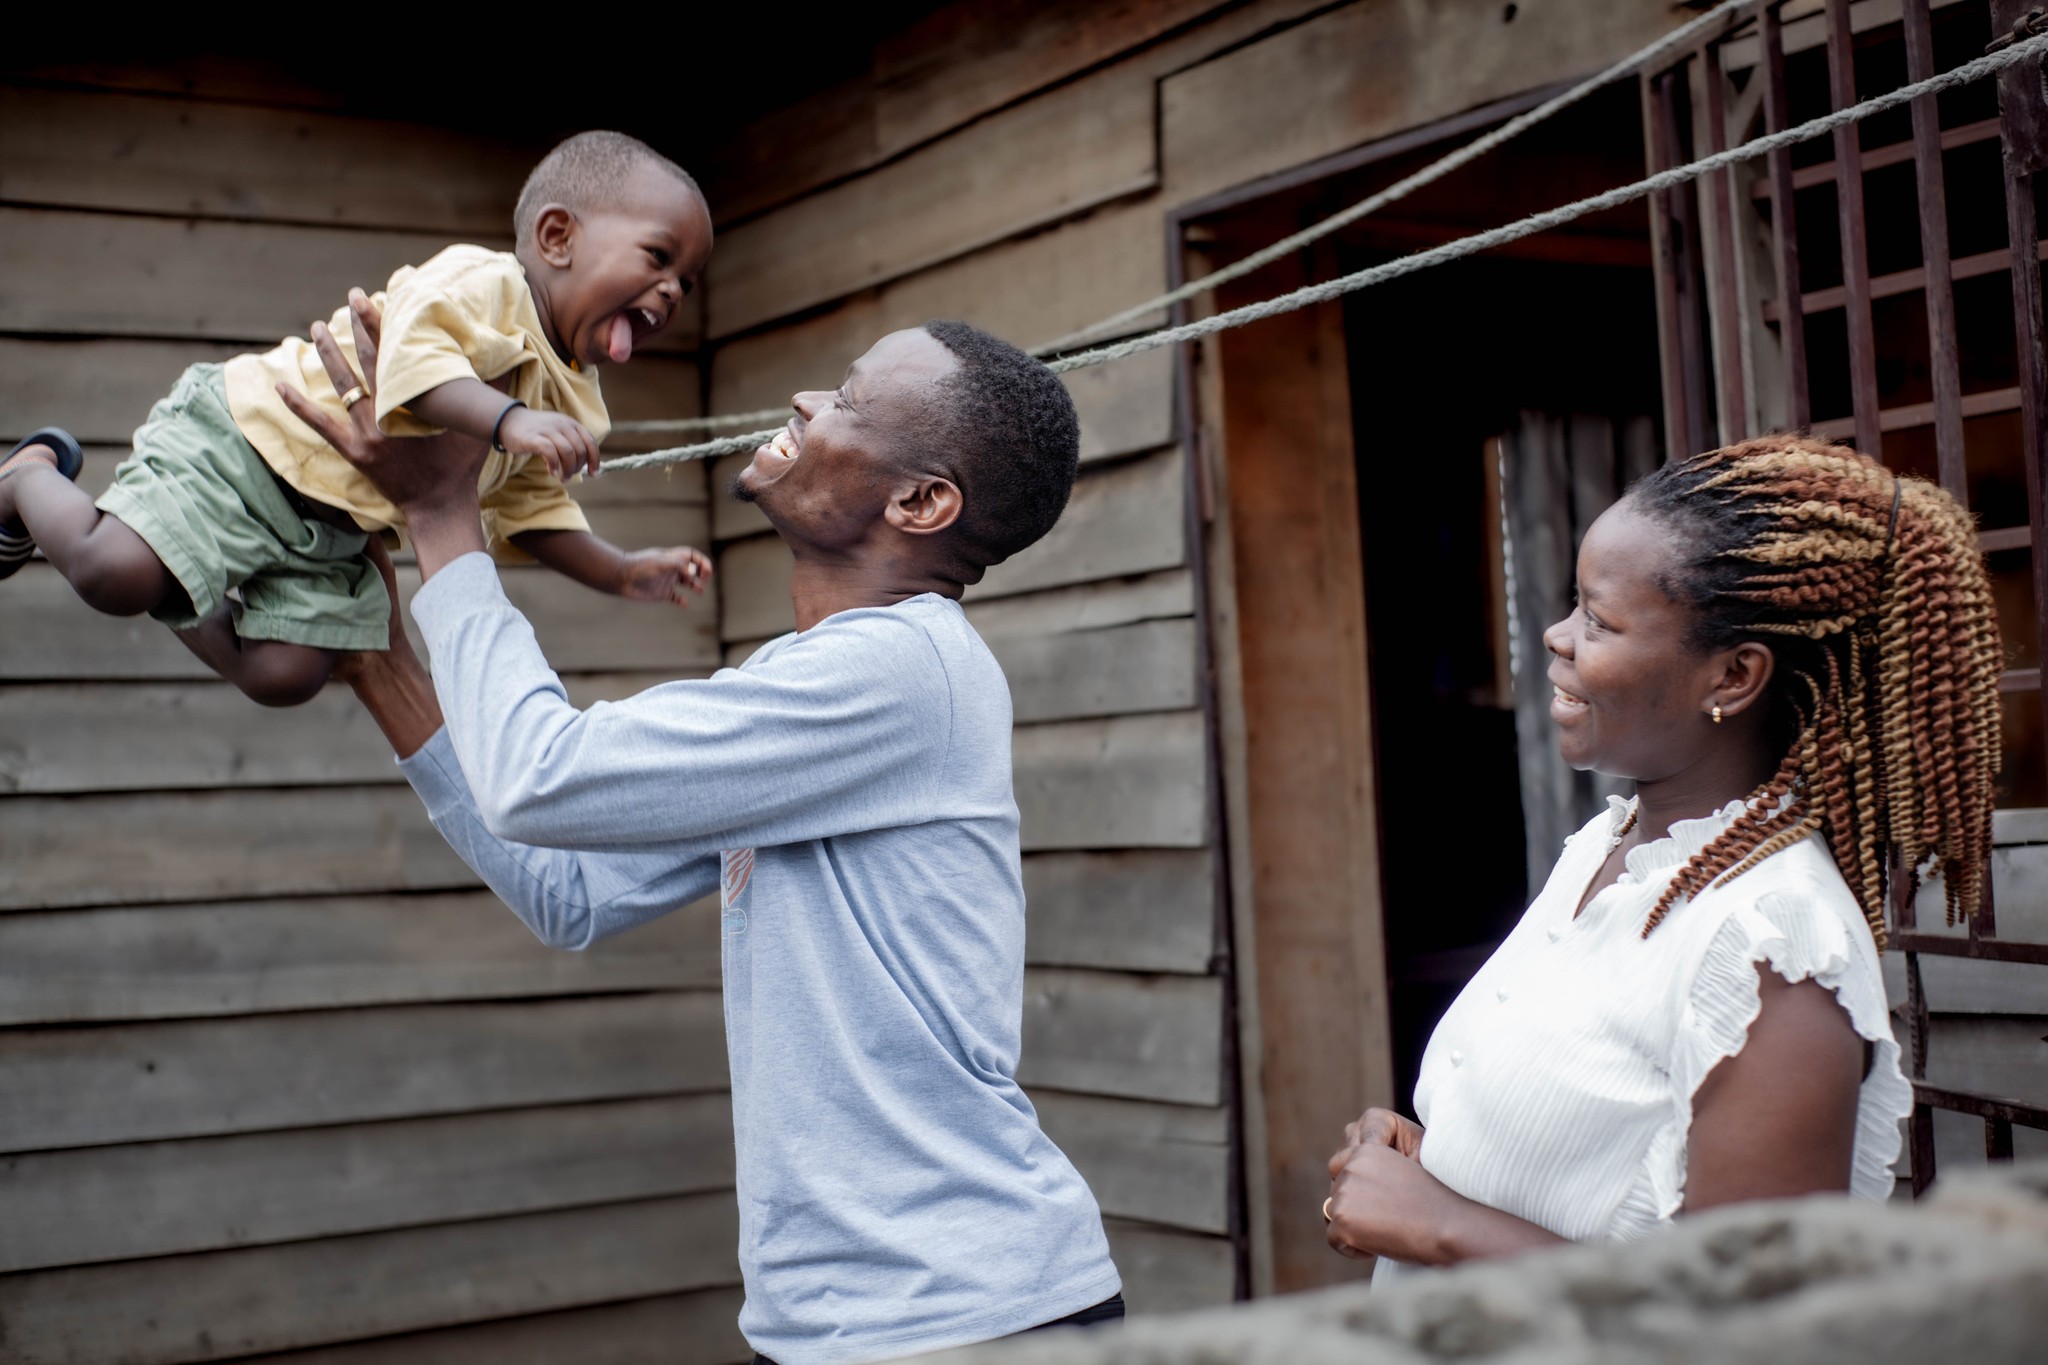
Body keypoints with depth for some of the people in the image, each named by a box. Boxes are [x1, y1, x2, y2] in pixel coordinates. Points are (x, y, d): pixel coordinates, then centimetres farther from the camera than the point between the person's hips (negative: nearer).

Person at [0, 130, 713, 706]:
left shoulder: (567, 400, 9)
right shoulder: (480, 282, -17)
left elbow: (532, 510, 17)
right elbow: (412, 352, -35)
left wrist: (623, 573, 7)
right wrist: (509, 419, -46)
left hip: (333, 537, 8)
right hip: (243, 439, -8)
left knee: (283, 675, -9)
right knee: (114, 572, -23)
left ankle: (170, 590, 14)